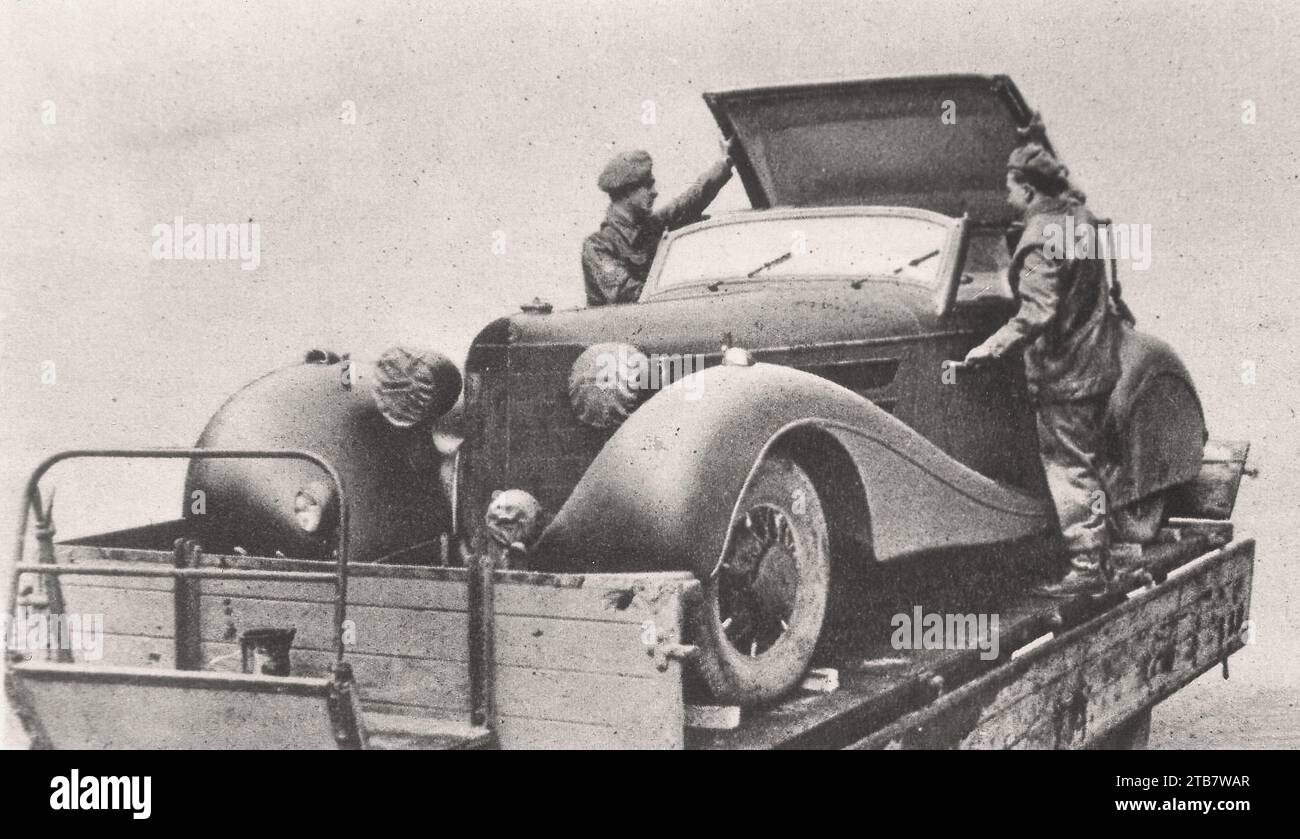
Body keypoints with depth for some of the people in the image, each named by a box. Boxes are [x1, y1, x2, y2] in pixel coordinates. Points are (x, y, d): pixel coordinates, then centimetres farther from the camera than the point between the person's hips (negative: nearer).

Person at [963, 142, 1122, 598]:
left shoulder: (1041, 239, -22)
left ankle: (1086, 568, 3)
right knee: (1086, 464, 18)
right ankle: (1099, 556, 27)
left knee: (1069, 468, -1)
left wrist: (992, 348, -23)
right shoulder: (1080, 216, 6)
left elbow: (1038, 313, -28)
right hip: (1096, 361, 9)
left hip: (1063, 372, -9)